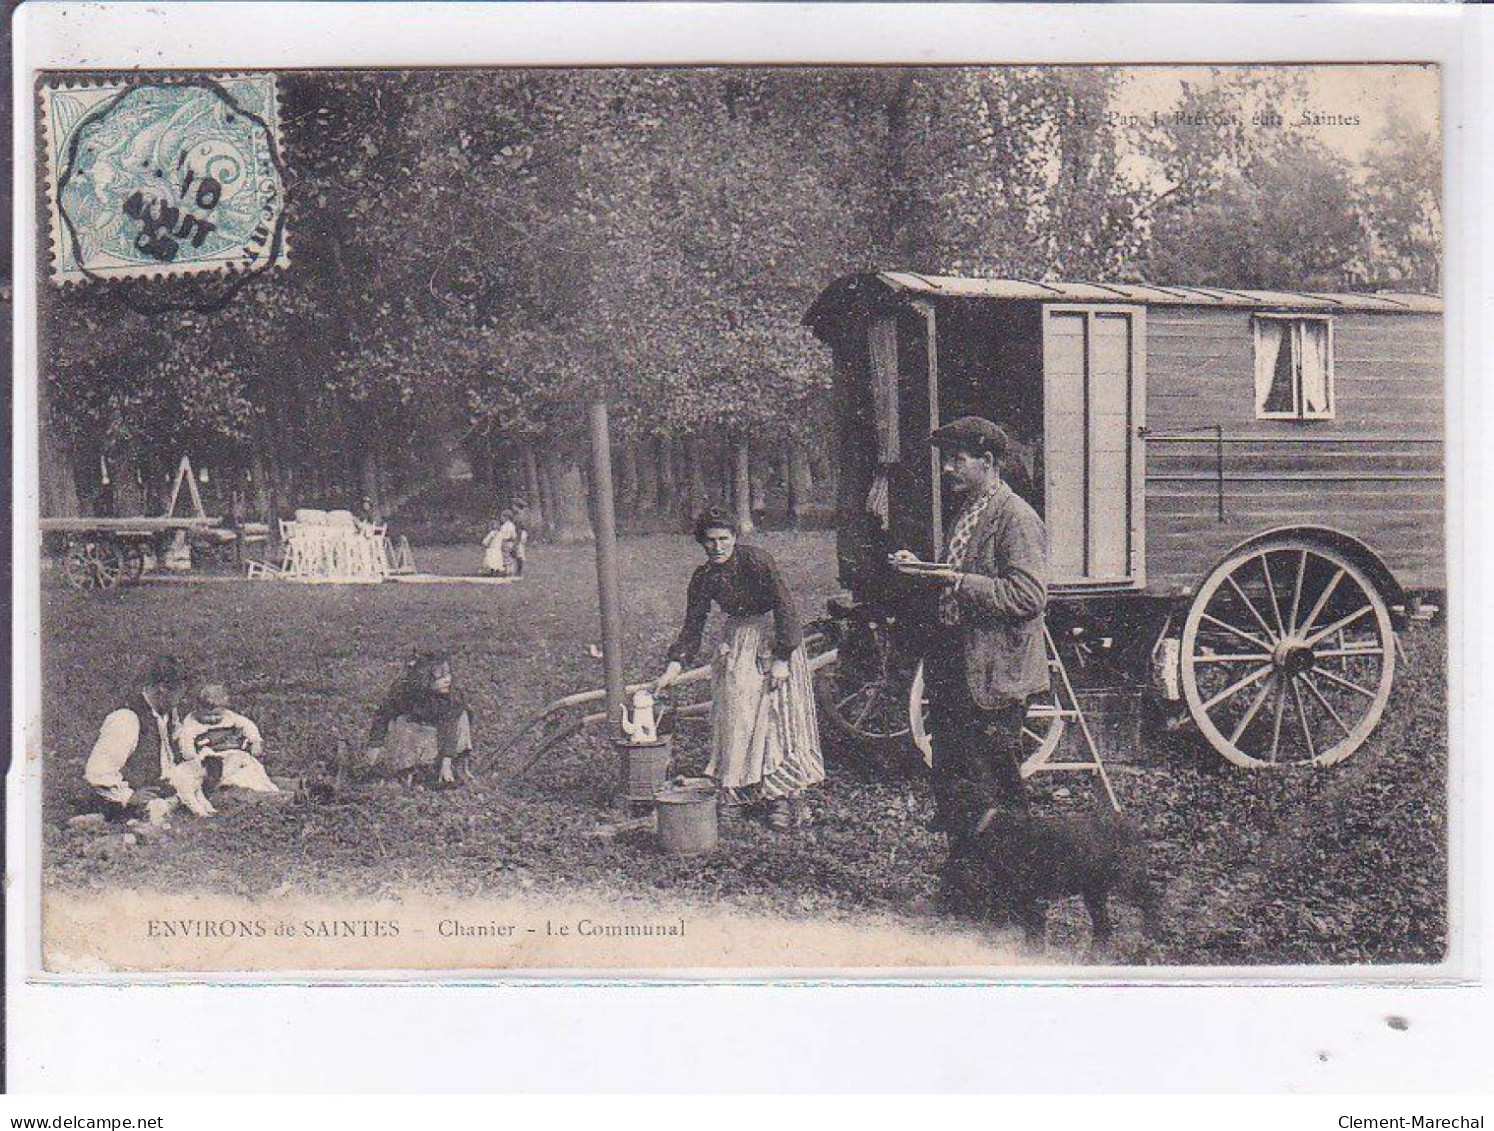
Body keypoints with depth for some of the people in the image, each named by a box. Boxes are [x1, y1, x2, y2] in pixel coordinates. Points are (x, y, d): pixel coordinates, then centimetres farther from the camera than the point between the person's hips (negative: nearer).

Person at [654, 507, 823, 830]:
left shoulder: (756, 560, -20)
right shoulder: (703, 578, -3)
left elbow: (784, 607, -20)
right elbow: (692, 627, 2)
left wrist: (782, 658, -23)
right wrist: (675, 665, -10)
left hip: (774, 636, -5)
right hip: (738, 643, 6)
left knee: (782, 710, -10)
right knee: (739, 715, -2)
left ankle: (793, 794, -7)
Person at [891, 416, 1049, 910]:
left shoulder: (1016, 518, -14)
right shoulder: (966, 512, 15)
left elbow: (1028, 595, -24)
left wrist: (956, 582, -26)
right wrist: (922, 571, 8)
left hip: (995, 678, -9)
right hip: (953, 669, 9)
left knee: (994, 788, -1)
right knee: (950, 781, 15)